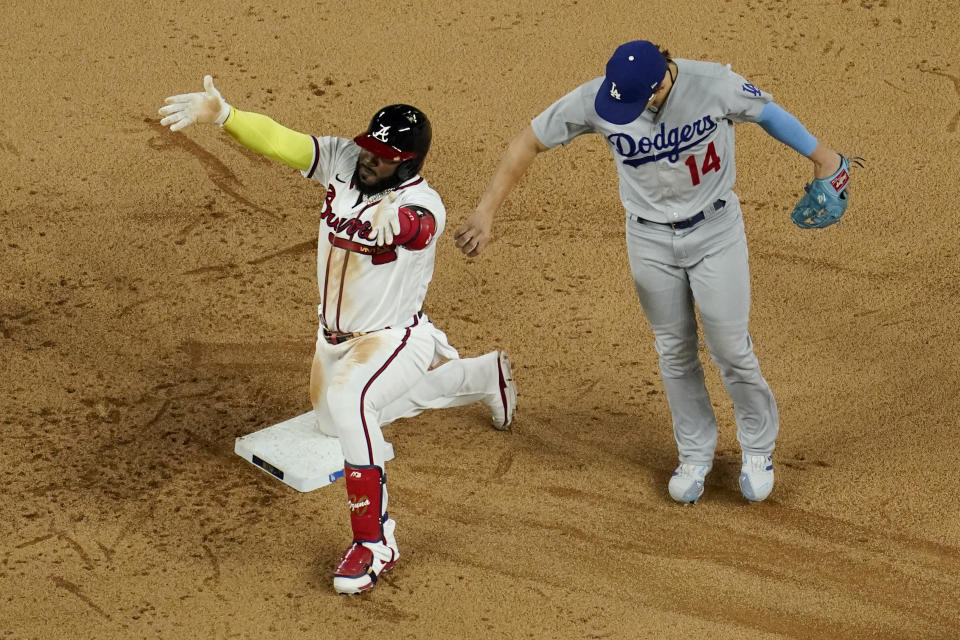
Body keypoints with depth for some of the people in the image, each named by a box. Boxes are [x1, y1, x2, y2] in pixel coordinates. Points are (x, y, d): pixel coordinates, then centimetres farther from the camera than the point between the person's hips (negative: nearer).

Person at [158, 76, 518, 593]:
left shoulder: (423, 206, -30)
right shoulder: (342, 161, -13)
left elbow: (418, 225, -54)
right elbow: (279, 141, -23)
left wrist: (393, 213, -78)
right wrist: (220, 114, -41)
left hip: (394, 338, -8)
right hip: (335, 337, 8)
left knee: (347, 399, -38)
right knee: (336, 423, 31)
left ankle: (375, 541, -27)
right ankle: (478, 375, 48)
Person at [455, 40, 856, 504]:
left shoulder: (714, 84, -26)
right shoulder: (595, 99, -23)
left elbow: (765, 110, -6)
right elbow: (530, 141, -14)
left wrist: (821, 157, 4)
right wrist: (485, 212, -18)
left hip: (715, 229, -2)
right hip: (650, 239, 2)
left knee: (731, 348, 4)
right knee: (674, 352, 13)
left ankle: (758, 447, 28)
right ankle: (696, 453, 32)